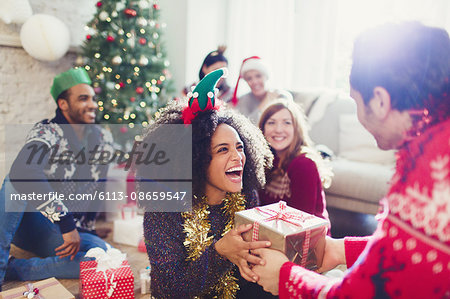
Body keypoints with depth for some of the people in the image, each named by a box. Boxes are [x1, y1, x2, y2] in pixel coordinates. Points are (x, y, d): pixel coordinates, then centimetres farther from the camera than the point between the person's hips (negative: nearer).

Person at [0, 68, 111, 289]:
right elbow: (23, 170, -36)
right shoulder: (47, 132, -14)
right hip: (26, 223, -4)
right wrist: (66, 224, -37)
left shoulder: (103, 140, 3)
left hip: (70, 232, 4)